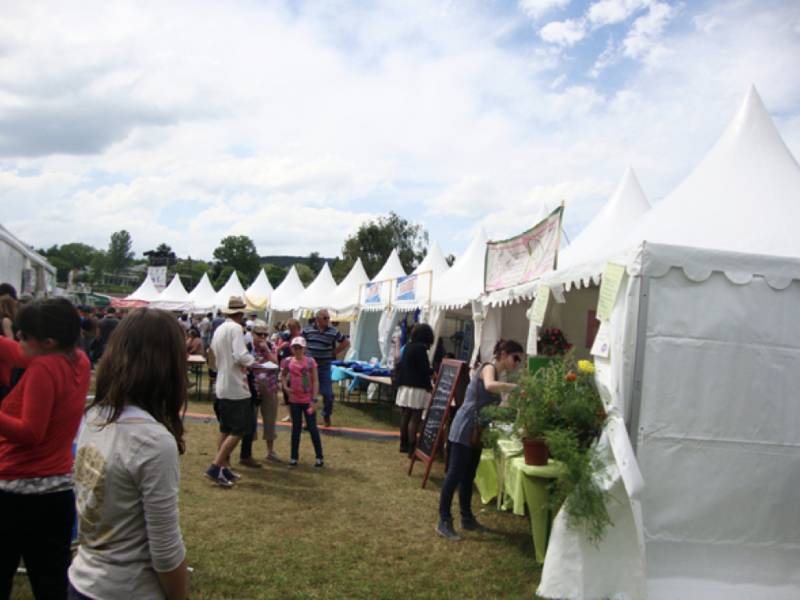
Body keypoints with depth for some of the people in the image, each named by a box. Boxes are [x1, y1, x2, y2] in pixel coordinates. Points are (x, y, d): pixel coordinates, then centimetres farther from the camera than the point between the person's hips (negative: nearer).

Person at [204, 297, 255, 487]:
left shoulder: (219, 329, 11)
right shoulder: (235, 328, -15)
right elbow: (241, 356, -26)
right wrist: (252, 359, -6)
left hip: (222, 386, 9)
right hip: (235, 387, -9)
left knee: (226, 429, 15)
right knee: (239, 430, -4)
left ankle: (225, 468, 21)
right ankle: (215, 467, -8)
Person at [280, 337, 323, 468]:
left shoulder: (310, 361, -9)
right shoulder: (287, 362, -2)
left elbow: (315, 381, -7)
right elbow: (283, 376, 15)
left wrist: (314, 400, -12)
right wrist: (285, 386, -5)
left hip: (308, 400, -2)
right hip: (294, 400, 2)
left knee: (312, 428, 2)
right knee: (296, 428, 12)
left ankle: (319, 457, 12)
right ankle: (294, 457, 20)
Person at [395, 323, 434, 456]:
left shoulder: (408, 346, 11)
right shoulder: (420, 348, -14)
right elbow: (424, 370, -15)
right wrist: (434, 372, 2)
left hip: (405, 386, 8)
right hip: (417, 388, -8)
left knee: (405, 416, 13)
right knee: (415, 418, -7)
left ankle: (404, 444, 22)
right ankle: (411, 448, -7)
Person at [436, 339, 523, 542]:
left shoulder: (496, 373, 16)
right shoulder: (489, 368, -11)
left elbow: (492, 406, 14)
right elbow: (490, 386, -36)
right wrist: (518, 387, -31)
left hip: (476, 431, 10)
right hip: (465, 428, -9)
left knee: (468, 476, 15)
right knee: (455, 474, -6)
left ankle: (467, 518, 24)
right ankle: (444, 522, -1)